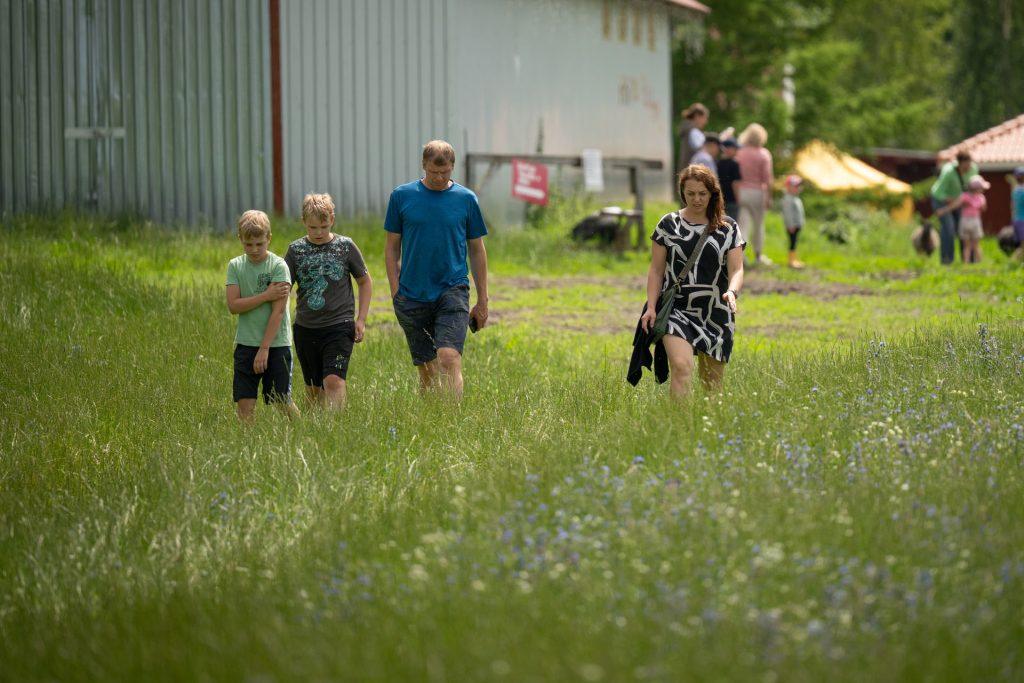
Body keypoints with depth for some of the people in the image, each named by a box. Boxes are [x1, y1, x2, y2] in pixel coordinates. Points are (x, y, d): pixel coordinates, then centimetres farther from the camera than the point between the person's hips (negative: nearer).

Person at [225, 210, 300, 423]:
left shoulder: (278, 265, -6)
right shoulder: (236, 266, 6)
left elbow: (278, 310, -11)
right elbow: (233, 305, -5)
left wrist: (264, 348, -15)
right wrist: (266, 295, -14)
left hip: (276, 344, -3)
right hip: (245, 344, 3)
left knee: (283, 404, 1)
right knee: (244, 405, -4)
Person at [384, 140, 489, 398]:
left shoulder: (466, 199, 3)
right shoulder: (402, 196, 3)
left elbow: (477, 251, 10)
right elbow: (392, 247, 8)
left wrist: (482, 301, 10)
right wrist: (396, 293, 0)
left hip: (453, 291, -1)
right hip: (413, 296, 1)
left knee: (450, 359, -18)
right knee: (426, 368, 6)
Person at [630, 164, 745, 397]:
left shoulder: (728, 228, 5)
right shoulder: (668, 225, 3)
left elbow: (736, 269, -1)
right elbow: (656, 270, 5)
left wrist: (732, 291, -23)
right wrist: (651, 307, -6)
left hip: (715, 313, 2)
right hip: (677, 309, -2)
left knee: (713, 378, 8)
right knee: (681, 366, -22)